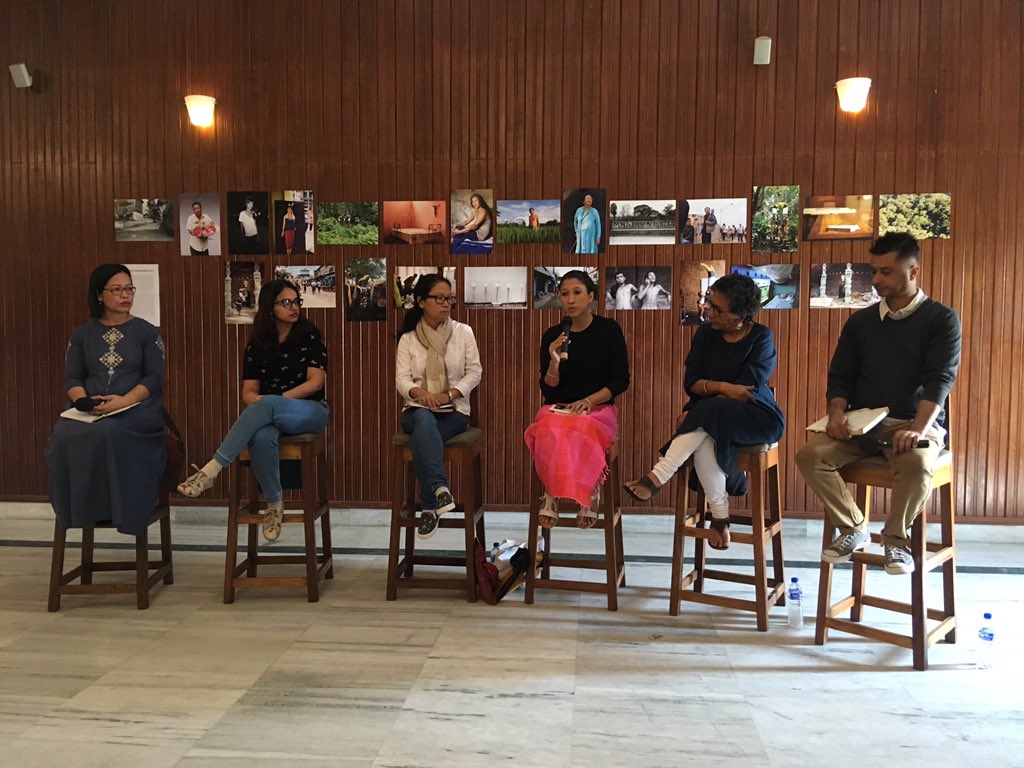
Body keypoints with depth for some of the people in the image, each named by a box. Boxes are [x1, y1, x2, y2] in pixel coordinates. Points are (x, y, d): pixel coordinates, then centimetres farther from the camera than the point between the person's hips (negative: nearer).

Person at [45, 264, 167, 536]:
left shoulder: (146, 332, 8)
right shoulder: (82, 334, 16)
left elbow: (154, 378, -1)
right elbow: (72, 379, 11)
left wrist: (124, 400, -18)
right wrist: (83, 401, -12)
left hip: (136, 408, -3)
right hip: (89, 411, 3)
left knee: (107, 433, -37)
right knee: (64, 437, -30)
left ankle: (114, 506, -22)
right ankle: (80, 507, -16)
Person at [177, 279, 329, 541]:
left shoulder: (309, 336, 3)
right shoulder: (257, 344, 9)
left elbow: (316, 381, -6)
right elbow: (248, 392, 6)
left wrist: (276, 400, -16)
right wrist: (262, 402, -19)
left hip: (310, 412, -2)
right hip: (270, 416, 2)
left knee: (268, 405, -37)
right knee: (261, 438, -37)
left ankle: (211, 470, -39)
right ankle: (275, 505, -18)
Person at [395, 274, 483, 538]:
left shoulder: (463, 331, 5)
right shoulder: (408, 338, 6)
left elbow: (474, 372, 2)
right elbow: (401, 379, -3)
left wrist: (448, 395, -14)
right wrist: (420, 393, -26)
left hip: (454, 410, 0)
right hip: (417, 410, 1)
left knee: (421, 436, -33)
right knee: (424, 420, -38)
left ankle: (430, 507, -30)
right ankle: (440, 488, -48)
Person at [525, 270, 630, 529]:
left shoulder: (609, 330, 1)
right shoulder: (552, 335, 6)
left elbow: (621, 380, 1)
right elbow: (547, 390, 5)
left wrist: (589, 400, -14)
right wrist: (554, 362, -15)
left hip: (598, 408, -2)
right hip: (557, 408, 2)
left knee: (582, 430, -36)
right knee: (549, 431, -34)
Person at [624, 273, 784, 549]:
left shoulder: (761, 337, -3)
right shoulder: (705, 334, 8)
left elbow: (748, 389, -13)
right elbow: (691, 382, 2)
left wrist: (696, 413, -17)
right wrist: (721, 387, -20)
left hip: (756, 417, -3)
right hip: (707, 418, 3)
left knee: (707, 416, -35)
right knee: (703, 438, -34)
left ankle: (657, 477, -34)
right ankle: (720, 516, -28)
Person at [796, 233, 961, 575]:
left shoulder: (941, 319, 1)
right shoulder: (860, 321, 14)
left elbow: (940, 379, -10)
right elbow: (840, 376, 13)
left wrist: (917, 429, -27)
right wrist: (837, 412, -9)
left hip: (915, 423, -3)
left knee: (917, 462, -37)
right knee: (810, 453, -23)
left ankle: (896, 537, -11)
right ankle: (853, 528, -4)